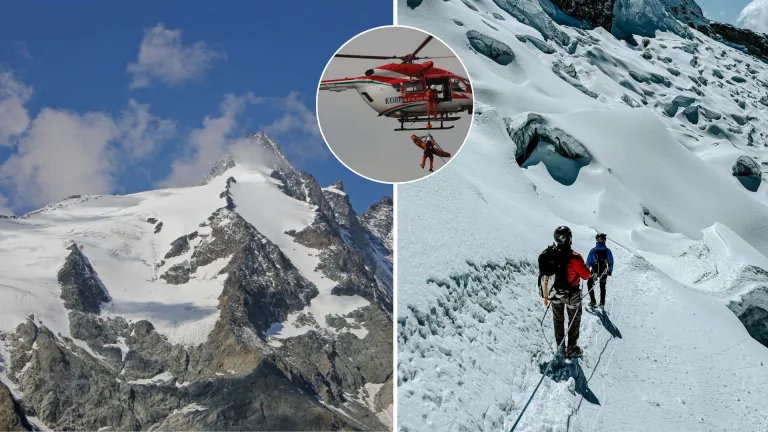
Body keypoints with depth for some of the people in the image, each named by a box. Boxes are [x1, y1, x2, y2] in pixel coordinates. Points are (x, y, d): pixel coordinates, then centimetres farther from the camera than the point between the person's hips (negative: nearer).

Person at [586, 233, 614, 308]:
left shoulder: (593, 251, -16)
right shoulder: (608, 251, -9)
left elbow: (588, 262, -10)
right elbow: (611, 263, -2)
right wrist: (610, 271, 12)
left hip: (594, 272, -2)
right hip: (604, 272, 2)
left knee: (590, 284, 20)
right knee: (602, 286, 22)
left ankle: (593, 301, 14)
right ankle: (602, 302, 27)